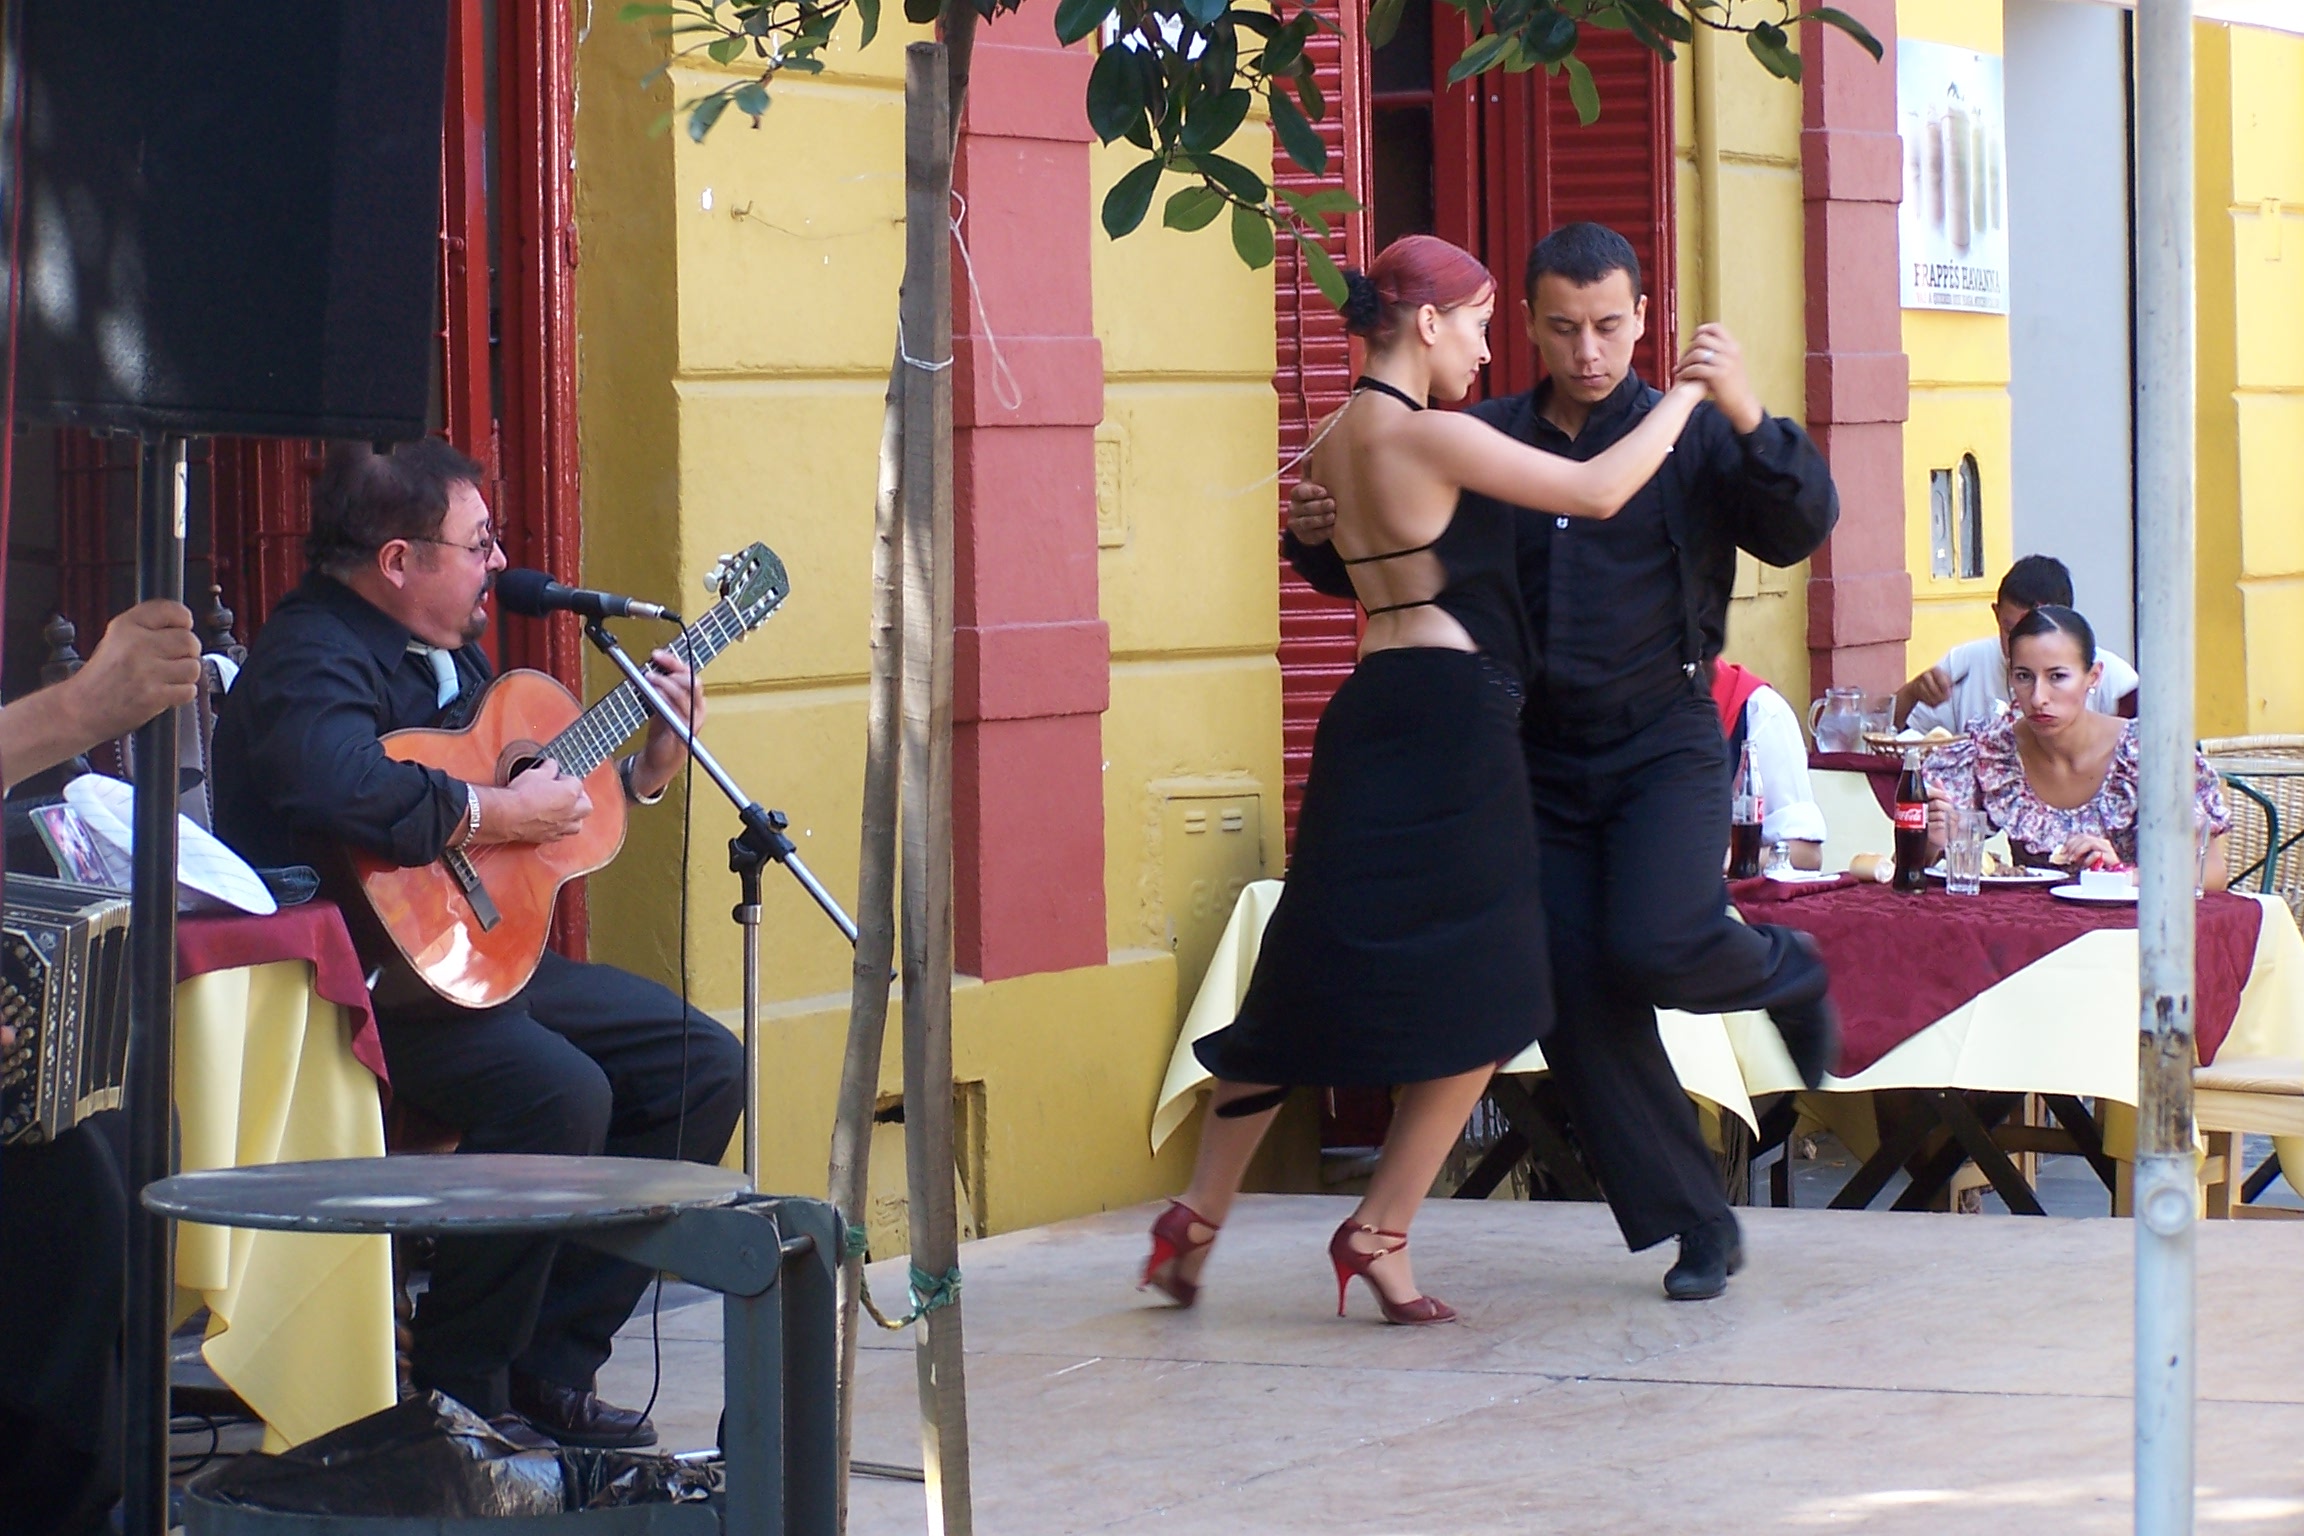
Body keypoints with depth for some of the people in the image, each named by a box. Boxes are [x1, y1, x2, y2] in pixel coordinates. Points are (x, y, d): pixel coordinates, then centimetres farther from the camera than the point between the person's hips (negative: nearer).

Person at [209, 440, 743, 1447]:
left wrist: (649, 769, 14)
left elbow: (552, 811, 28)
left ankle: (548, 1362, 5)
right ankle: (450, 1392, -15)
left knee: (702, 1064, 4)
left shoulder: (449, 655, 16)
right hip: (362, 978, -10)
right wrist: (500, 812, -29)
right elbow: (340, 792, -40)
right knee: (561, 1090, -32)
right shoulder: (313, 662, -17)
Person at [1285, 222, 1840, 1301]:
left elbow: (1800, 530, -14)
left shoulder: (1690, 439, 0)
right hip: (1536, 757, 3)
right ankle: (1696, 1226, 11)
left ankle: (1786, 975, 11)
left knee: (1652, 947, -25)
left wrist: (1747, 418, -30)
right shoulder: (1478, 445, 6)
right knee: (1579, 1006, -1)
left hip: (1663, 741, -3)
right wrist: (1316, 540, -9)